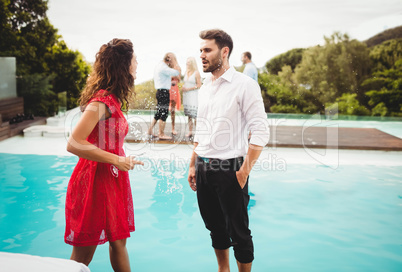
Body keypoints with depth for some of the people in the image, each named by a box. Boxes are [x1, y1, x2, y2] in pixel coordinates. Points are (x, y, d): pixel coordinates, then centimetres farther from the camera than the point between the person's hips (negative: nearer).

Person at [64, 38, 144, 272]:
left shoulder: (112, 99, 9)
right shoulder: (102, 101, -19)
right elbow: (74, 144, -25)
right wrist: (116, 160, -22)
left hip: (112, 179, 9)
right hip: (95, 181, -9)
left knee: (119, 242, 17)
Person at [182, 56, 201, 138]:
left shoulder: (196, 73, -6)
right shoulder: (186, 72, 14)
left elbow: (199, 85, -10)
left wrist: (188, 89, -14)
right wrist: (183, 87, 3)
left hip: (193, 96, -6)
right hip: (186, 96, 6)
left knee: (195, 115, -12)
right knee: (189, 115, 7)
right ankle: (190, 132, 11)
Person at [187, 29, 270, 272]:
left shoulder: (245, 85, -9)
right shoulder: (205, 88, 13)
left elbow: (261, 132, -14)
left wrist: (245, 171, -17)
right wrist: (193, 165, 16)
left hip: (229, 167, -7)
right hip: (203, 168, 7)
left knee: (239, 231, 5)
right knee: (215, 226, 18)